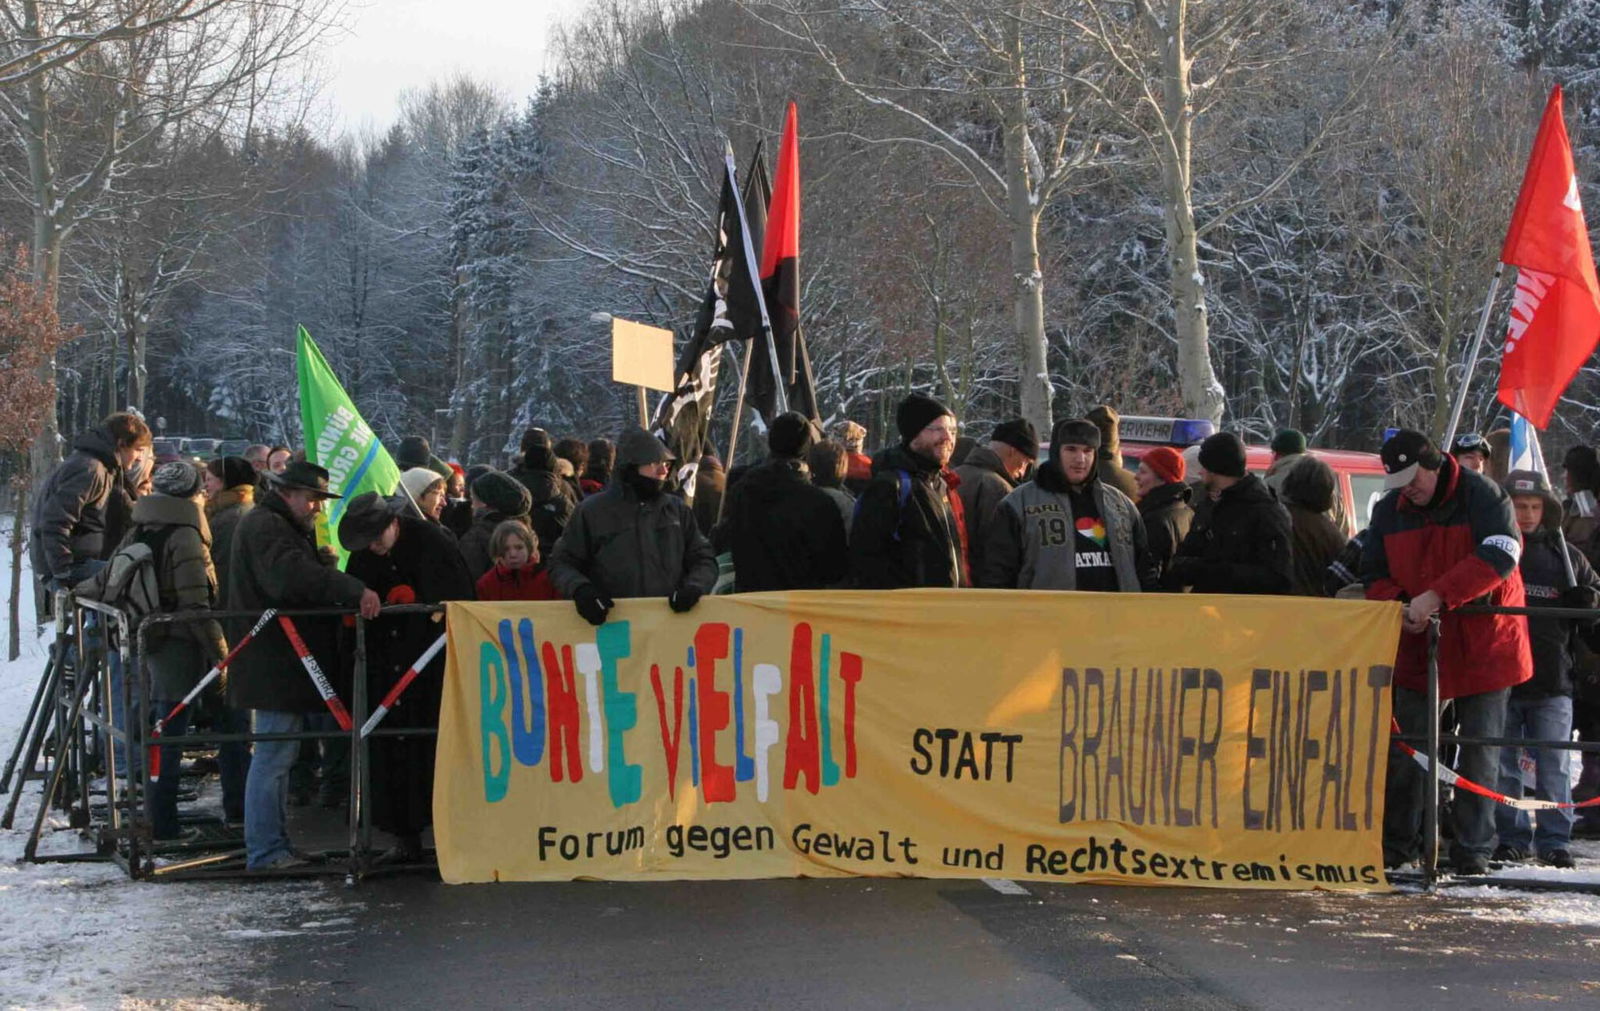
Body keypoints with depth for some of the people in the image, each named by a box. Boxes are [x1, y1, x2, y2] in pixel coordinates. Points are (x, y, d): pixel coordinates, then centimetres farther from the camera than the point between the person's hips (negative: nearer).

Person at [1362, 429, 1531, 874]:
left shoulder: (1482, 496, -11)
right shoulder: (1389, 510, 5)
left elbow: (1500, 555, -24)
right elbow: (1376, 575, 10)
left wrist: (1437, 596, -29)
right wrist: (1398, 609, -13)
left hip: (1483, 649, -4)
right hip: (1418, 648, 4)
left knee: (1479, 753, 1)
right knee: (1404, 752, 5)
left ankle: (1473, 850, 8)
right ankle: (1395, 845, 15)